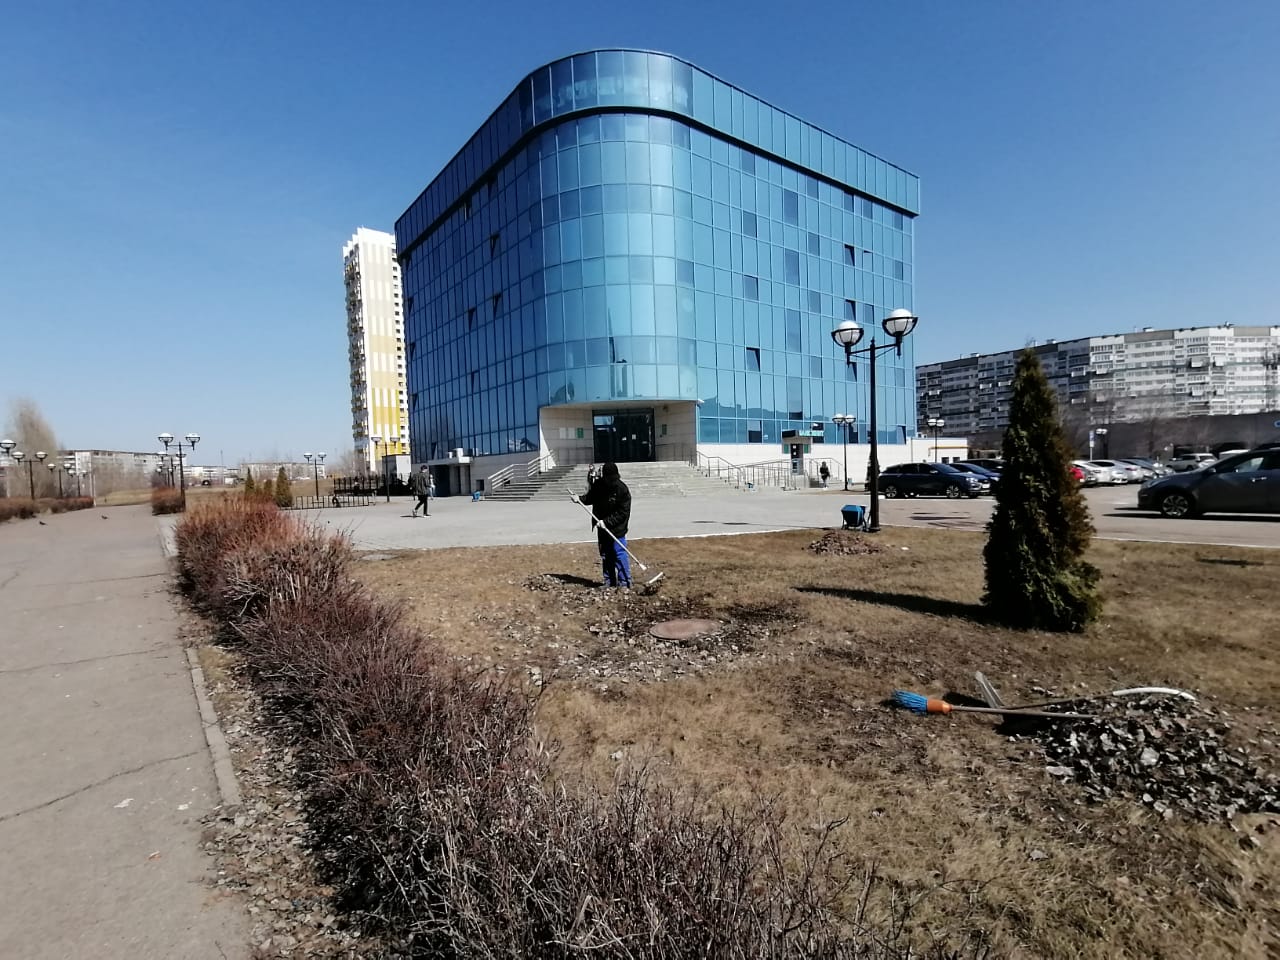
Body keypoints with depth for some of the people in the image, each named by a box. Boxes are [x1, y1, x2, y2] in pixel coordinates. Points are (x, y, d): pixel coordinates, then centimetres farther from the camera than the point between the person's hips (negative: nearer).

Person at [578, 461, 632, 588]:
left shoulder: (622, 490, -19)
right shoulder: (598, 485, -3)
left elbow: (623, 513, -19)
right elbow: (590, 497, 16)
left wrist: (607, 522, -24)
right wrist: (580, 499, -4)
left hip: (617, 529, -6)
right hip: (602, 527, 6)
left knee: (620, 554, -6)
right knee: (605, 556, 14)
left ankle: (624, 583, 3)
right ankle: (609, 582, 26)